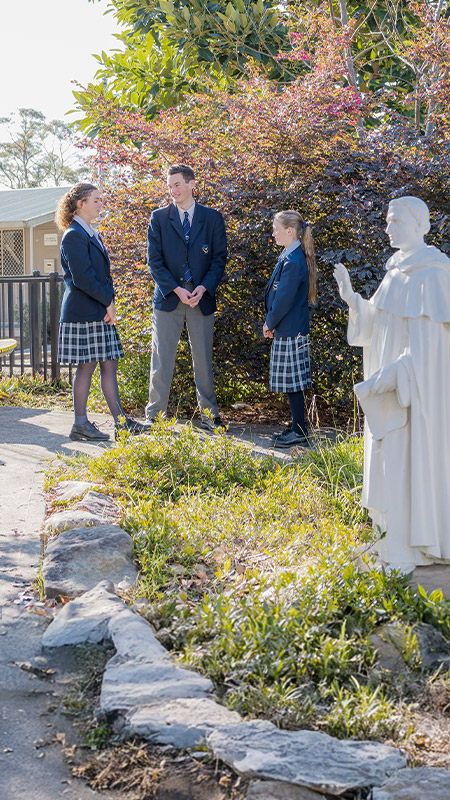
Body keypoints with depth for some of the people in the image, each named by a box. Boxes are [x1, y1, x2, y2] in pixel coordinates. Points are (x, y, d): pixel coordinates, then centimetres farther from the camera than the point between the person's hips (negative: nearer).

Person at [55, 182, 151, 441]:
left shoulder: (91, 234, 18)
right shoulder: (74, 236, -13)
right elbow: (82, 278, -20)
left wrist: (108, 302, 6)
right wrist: (108, 301, -12)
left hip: (100, 312, 9)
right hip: (83, 313, -9)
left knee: (109, 364, 9)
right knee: (87, 366, -4)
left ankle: (120, 420, 13)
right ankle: (80, 424, 4)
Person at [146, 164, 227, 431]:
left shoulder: (213, 218, 5)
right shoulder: (159, 218, 4)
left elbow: (220, 258, 3)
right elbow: (155, 261, 0)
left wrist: (204, 287, -13)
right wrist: (176, 289, -13)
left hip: (202, 298, 0)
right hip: (168, 298, 0)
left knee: (204, 361, 7)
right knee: (162, 361, 2)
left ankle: (210, 415, 17)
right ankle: (155, 415, 10)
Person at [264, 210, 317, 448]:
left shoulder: (293, 263, -20)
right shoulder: (288, 257, 11)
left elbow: (284, 301, -20)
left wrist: (269, 324, -6)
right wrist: (271, 323, 11)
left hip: (290, 332, -10)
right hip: (287, 330, 10)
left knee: (292, 382, -2)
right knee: (291, 383, 16)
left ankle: (300, 433, 5)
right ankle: (297, 427, 24)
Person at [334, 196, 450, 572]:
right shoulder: (399, 269, 11)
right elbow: (378, 320, 14)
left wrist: (389, 376, -26)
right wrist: (351, 295, 2)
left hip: (416, 380, -9)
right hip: (392, 379, 9)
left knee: (409, 454, -4)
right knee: (393, 453, 14)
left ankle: (413, 548, 6)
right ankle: (398, 537, 25)